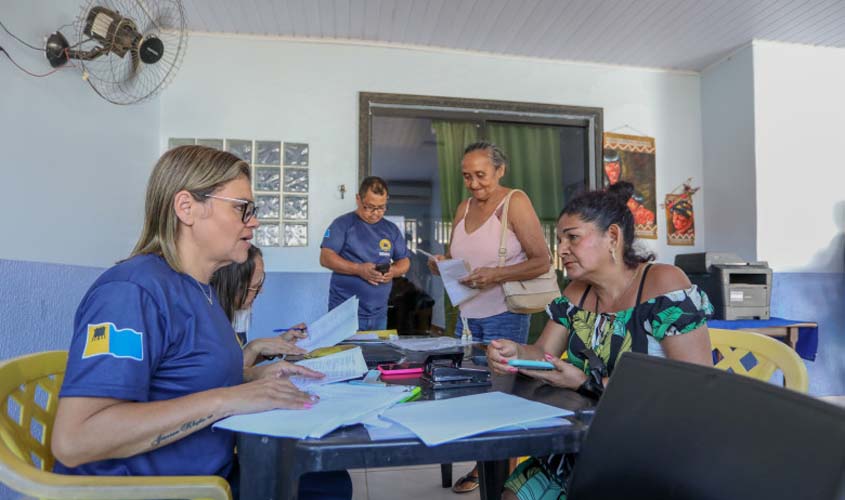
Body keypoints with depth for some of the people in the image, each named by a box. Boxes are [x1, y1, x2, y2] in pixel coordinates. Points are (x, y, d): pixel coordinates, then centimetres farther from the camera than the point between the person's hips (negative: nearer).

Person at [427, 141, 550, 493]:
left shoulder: (515, 202, -8)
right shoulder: (463, 208, 10)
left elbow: (541, 261, -12)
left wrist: (496, 275, -24)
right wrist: (442, 265, -5)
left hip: (504, 317, -6)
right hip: (467, 316, 6)